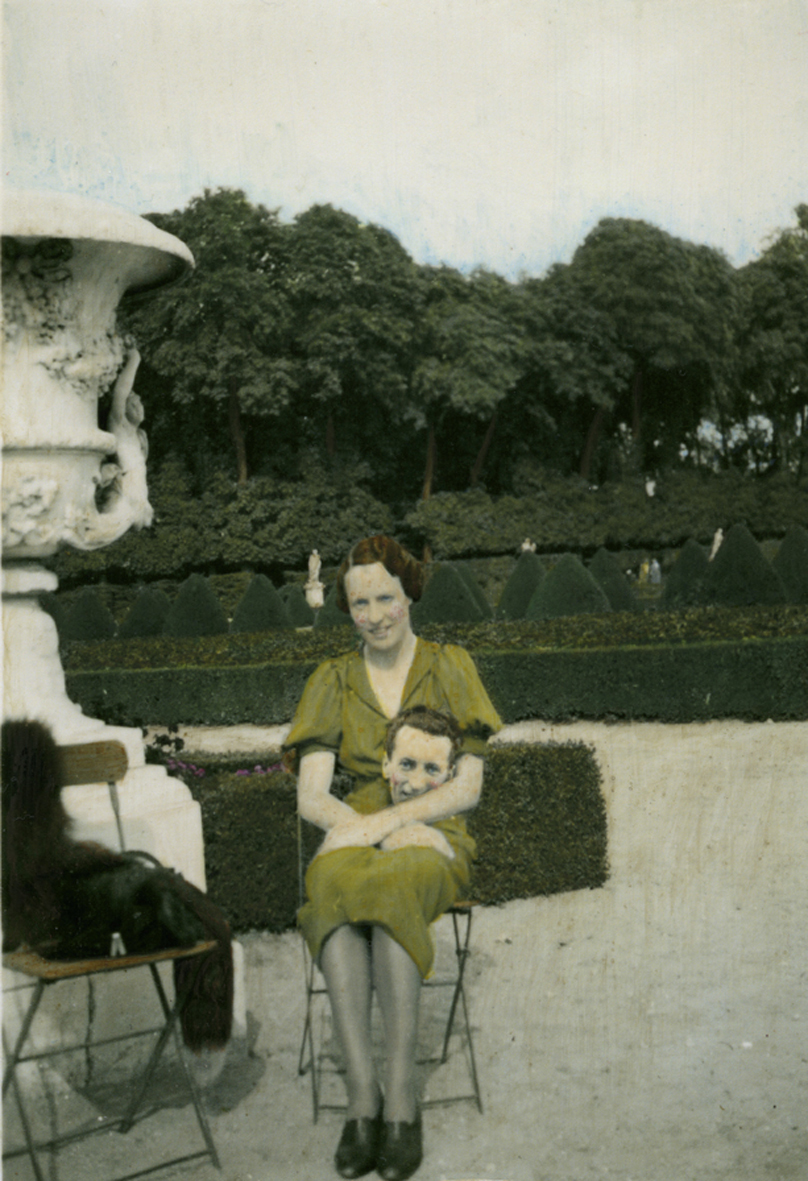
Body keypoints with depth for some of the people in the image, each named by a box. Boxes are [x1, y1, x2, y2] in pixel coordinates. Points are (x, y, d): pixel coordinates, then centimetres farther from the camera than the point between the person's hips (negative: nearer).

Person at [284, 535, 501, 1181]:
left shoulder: (449, 666, 5)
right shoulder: (333, 680, 10)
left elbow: (468, 787, -2)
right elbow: (311, 797, 3)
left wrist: (387, 820, -14)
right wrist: (369, 830, -15)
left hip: (433, 839, -2)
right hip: (354, 838, 2)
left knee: (391, 893, -38)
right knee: (332, 891, -35)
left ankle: (401, 1097, -33)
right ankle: (363, 1094, -36)